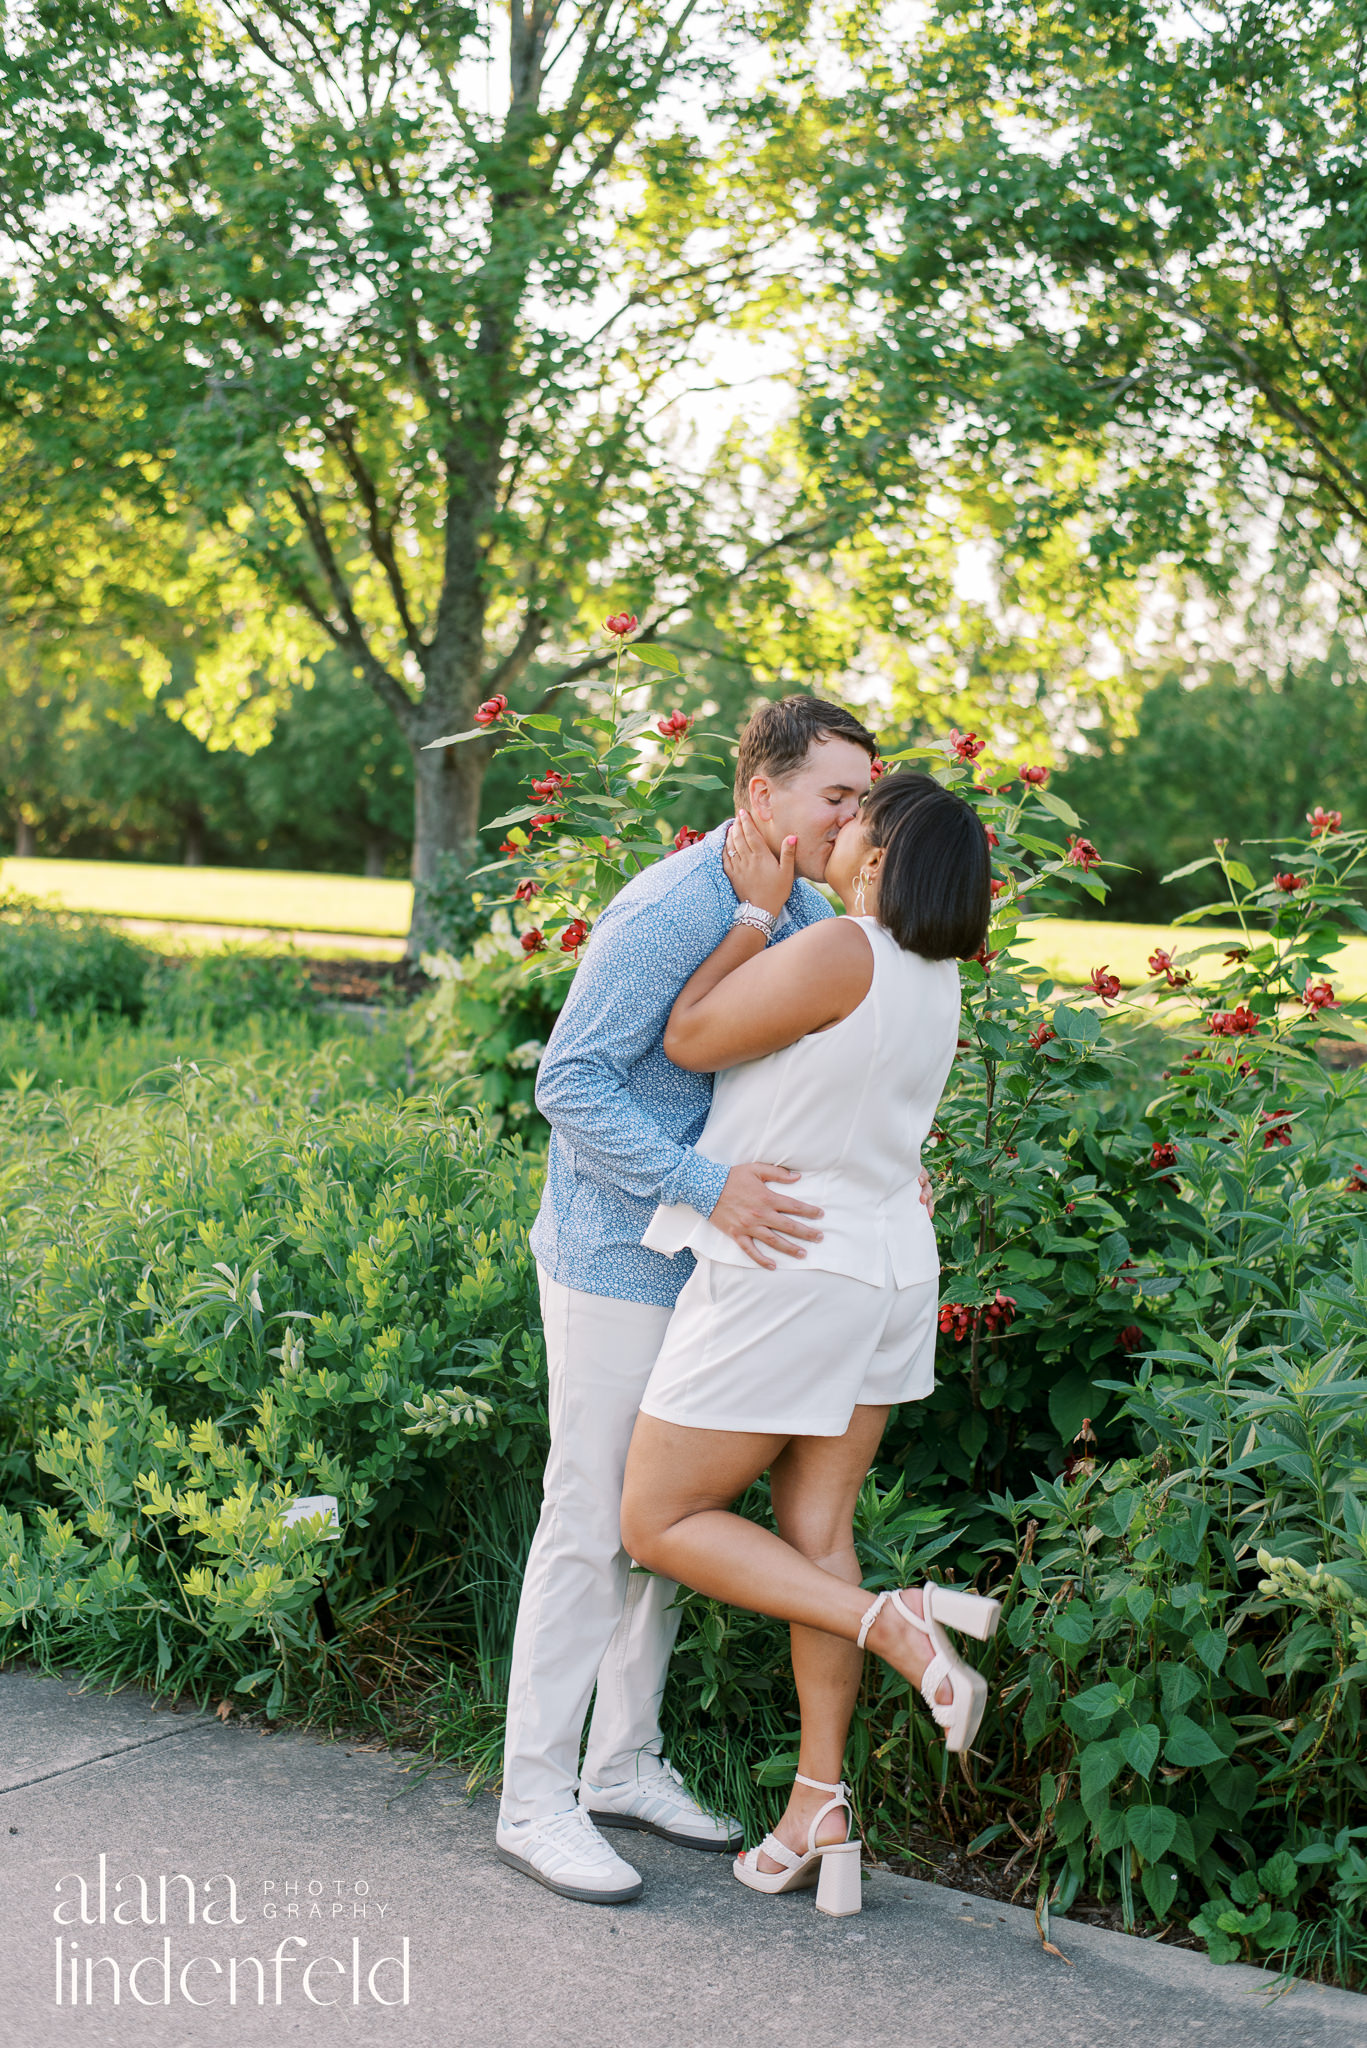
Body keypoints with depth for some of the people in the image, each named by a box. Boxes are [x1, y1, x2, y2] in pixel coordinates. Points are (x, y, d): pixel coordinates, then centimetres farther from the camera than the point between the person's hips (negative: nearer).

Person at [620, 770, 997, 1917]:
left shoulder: (840, 953, -22)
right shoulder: (933, 977, 4)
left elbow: (688, 1040, -12)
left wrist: (761, 908, -7)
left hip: (783, 1274, -8)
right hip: (889, 1271, 8)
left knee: (662, 1525, 4)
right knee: (816, 1537, 13)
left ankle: (899, 1625, -9)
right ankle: (821, 1814, 16)